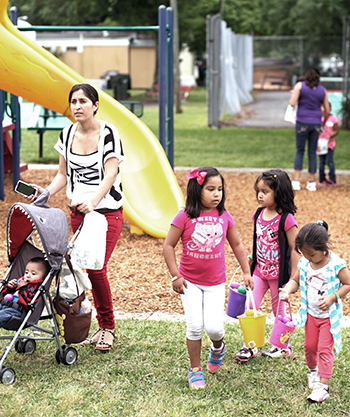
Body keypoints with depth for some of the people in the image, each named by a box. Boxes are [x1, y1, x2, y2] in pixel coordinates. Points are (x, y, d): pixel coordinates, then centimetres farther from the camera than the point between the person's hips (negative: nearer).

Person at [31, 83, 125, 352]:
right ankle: (103, 327, 17)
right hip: (79, 211, 5)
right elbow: (64, 174, 11)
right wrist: (47, 192, -8)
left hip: (107, 210, -5)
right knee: (88, 269, 5)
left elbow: (110, 173, -19)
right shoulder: (68, 134, 6)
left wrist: (93, 201, -34)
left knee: (96, 268, -13)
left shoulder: (108, 133, -10)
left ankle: (108, 328, 4)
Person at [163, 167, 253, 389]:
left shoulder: (224, 216, -1)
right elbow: (169, 246, -5)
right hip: (190, 281, -1)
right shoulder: (185, 217, -11)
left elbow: (237, 244, 12)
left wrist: (246, 272, 12)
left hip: (215, 282, 2)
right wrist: (175, 275, -8)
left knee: (214, 327, -7)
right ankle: (195, 370, 16)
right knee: (195, 326, -2)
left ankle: (218, 346, 29)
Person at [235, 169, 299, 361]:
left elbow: (294, 249, -14)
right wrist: (253, 257, 13)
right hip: (259, 271, 5)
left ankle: (284, 346, 29)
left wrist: (294, 277, -13)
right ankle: (250, 346, 11)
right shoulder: (259, 214, 1)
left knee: (279, 310, 10)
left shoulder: (286, 219, -18)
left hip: (278, 273, -5)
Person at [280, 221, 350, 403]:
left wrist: (332, 297, -24)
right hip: (310, 313, 5)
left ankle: (323, 385, 3)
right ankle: (313, 370, 46)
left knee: (325, 350, -3)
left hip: (329, 315, -5)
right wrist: (287, 290, -18)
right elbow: (296, 280, 4)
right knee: (310, 346, 18)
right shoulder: (304, 263, -8)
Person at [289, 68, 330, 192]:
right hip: (316, 124, 2)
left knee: (300, 151, 8)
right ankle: (312, 183, 10)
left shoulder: (300, 85, -2)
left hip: (302, 123, -2)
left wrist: (293, 96, 11)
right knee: (312, 153, 10)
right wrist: (323, 123, 25)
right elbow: (327, 110, 9)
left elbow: (292, 103, -11)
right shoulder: (323, 90, 7)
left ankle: (296, 181, -3)